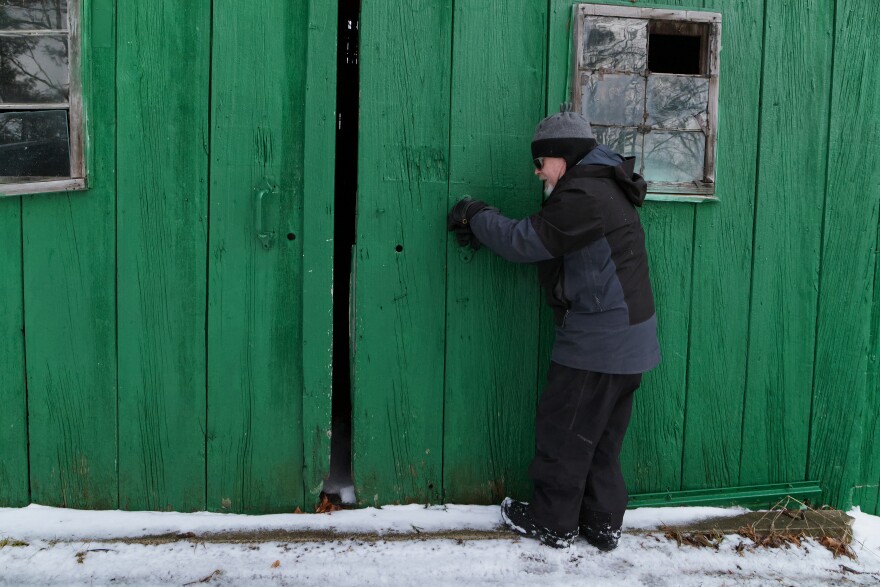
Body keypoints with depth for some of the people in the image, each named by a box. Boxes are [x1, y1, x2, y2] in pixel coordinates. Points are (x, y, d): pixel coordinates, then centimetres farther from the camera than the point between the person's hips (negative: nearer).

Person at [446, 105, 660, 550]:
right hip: (625, 340, 10)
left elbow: (525, 242, -17)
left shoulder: (584, 196, -19)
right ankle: (602, 524, 27)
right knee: (600, 438, 17)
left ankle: (552, 522, 19)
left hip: (598, 341, -10)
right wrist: (484, 225, 6)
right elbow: (538, 237, 15)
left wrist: (477, 217, -1)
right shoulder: (600, 187, 15)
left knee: (563, 431, 4)